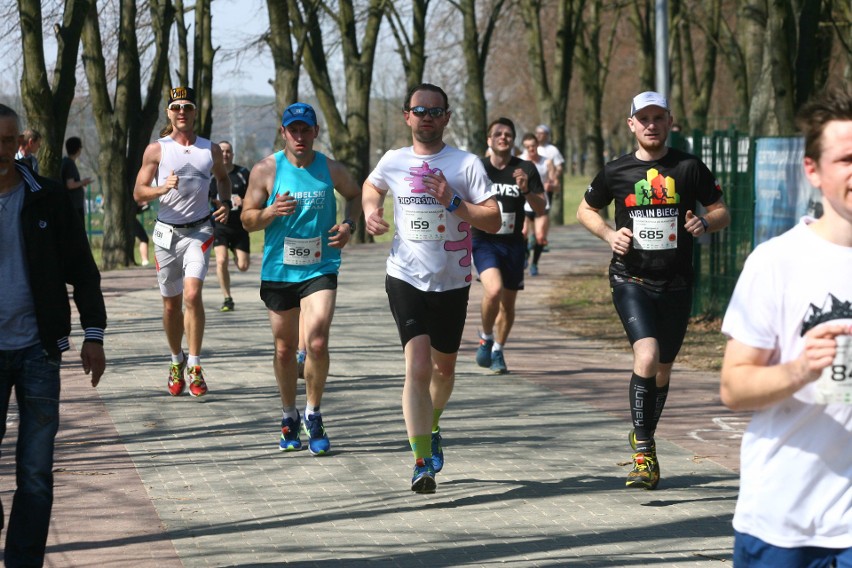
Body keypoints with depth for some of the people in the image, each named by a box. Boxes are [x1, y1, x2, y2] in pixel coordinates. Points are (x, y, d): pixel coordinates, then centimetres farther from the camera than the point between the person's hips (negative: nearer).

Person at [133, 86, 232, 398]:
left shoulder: (211, 150, 6)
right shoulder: (156, 150, 1)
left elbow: (223, 177, 26)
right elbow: (138, 193, -1)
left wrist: (226, 201, 5)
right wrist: (162, 189, -22)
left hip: (198, 231, -1)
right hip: (167, 232, 1)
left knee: (192, 294, -19)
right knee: (171, 303, 8)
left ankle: (195, 367, -15)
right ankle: (177, 361, 29)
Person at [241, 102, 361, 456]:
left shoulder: (332, 169, 1)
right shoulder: (266, 170, -2)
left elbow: (355, 195, 21)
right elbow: (247, 218, 2)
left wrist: (349, 225, 3)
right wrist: (272, 211, -18)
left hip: (320, 269, 0)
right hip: (278, 271, 1)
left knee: (317, 344, -15)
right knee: (284, 349, 9)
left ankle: (313, 414, 5)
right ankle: (289, 417, 27)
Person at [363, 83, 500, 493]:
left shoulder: (467, 164, -4)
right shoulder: (393, 162, 3)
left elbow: (493, 220, -7)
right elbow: (371, 185, 26)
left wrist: (453, 202, -20)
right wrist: (371, 210, 6)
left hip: (452, 282, 1)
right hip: (406, 278, -1)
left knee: (443, 368, 17)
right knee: (418, 367, -16)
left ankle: (431, 427, 47)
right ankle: (422, 463, -16)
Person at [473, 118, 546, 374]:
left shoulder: (526, 170, 1)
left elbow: (541, 209, -2)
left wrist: (526, 190, -18)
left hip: (513, 244, 3)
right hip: (484, 241, -2)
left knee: (508, 303, 10)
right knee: (494, 290, -26)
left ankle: (497, 351, 32)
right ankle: (486, 338, 0)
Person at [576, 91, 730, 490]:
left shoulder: (689, 168, 1)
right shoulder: (617, 171, 2)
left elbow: (722, 212, 8)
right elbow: (585, 209, 16)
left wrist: (705, 222, -14)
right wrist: (609, 234, -3)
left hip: (676, 284, 2)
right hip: (631, 280, -2)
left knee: (663, 369, 11)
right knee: (647, 356, -23)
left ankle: (643, 438, 35)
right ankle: (644, 452, -17)